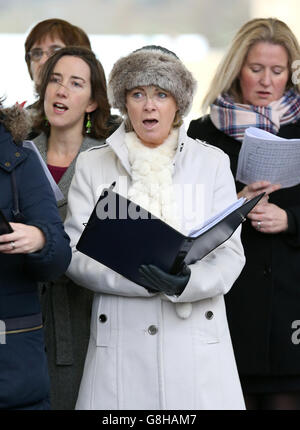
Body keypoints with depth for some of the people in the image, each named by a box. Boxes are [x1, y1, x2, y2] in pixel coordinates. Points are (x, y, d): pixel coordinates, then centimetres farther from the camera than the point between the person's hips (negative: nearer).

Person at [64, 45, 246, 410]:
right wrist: (140, 279, -15)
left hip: (196, 340, 0)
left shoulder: (212, 163, 8)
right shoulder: (92, 165, 8)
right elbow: (74, 254, 1)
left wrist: (187, 281, -17)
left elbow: (231, 253, 3)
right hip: (119, 342, 0)